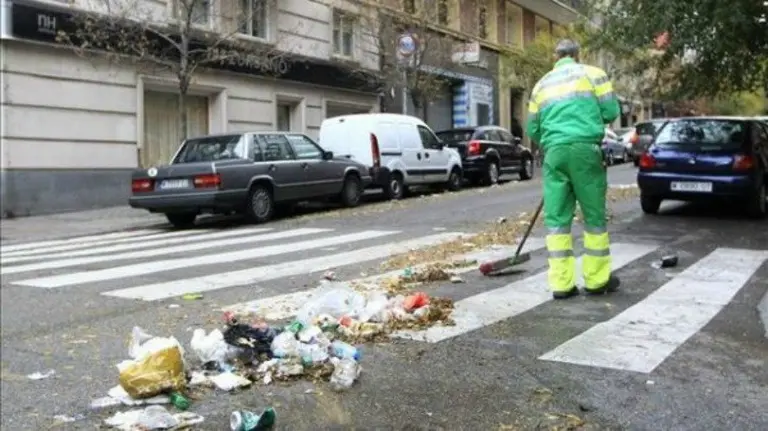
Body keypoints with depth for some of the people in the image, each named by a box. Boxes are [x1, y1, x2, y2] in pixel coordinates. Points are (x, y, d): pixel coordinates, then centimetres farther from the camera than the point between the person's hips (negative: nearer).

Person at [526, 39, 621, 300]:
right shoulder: (592, 73, 10)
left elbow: (532, 129, 21)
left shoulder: (542, 84, 21)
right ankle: (597, 280, 12)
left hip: (554, 152, 3)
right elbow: (611, 111, 4)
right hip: (585, 149, -3)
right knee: (594, 216, 7)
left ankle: (561, 283, 2)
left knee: (556, 218, 4)